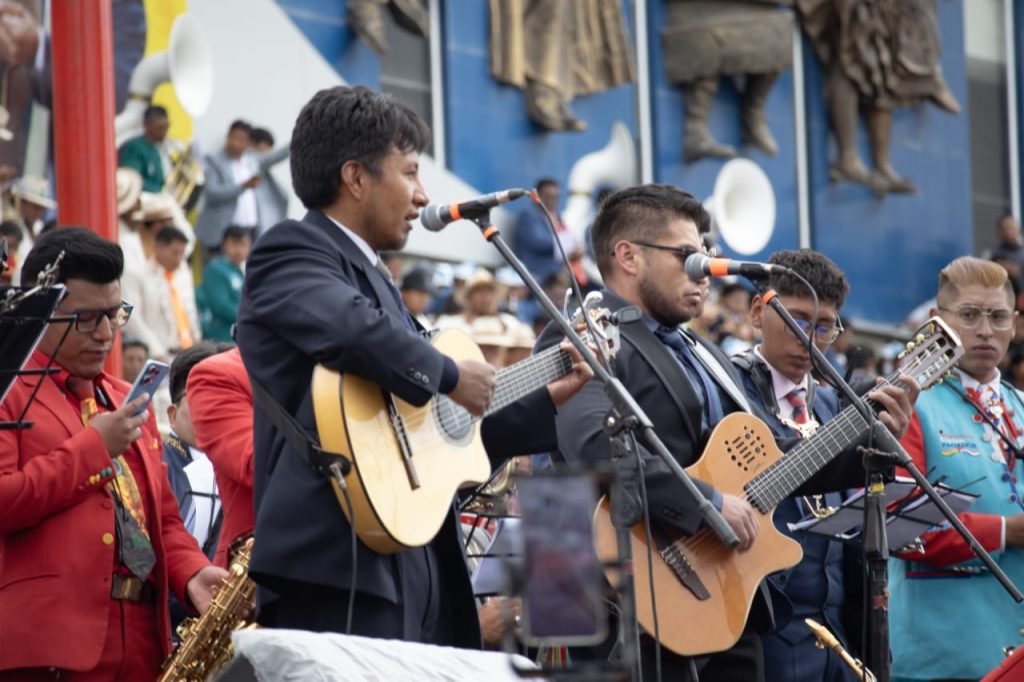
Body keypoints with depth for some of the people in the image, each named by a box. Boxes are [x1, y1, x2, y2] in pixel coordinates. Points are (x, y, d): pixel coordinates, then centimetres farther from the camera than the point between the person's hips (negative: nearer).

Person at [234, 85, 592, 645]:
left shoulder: (376, 281, 25)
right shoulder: (291, 252, -3)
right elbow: (353, 328, -27)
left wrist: (554, 395, 30)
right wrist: (449, 376, -11)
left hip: (414, 572, 10)